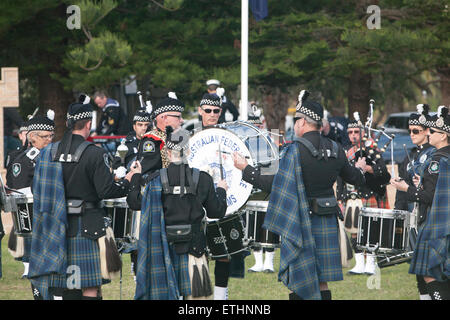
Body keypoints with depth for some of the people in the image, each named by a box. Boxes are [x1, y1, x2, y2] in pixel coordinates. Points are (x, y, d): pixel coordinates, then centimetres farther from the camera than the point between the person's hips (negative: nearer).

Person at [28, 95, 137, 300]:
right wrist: (127, 181, 2)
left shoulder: (49, 152, 4)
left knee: (62, 288, 9)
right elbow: (106, 191, -15)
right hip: (88, 228, -5)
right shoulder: (94, 154, -12)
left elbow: (38, 189, 9)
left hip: (59, 228, 5)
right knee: (91, 288, -2)